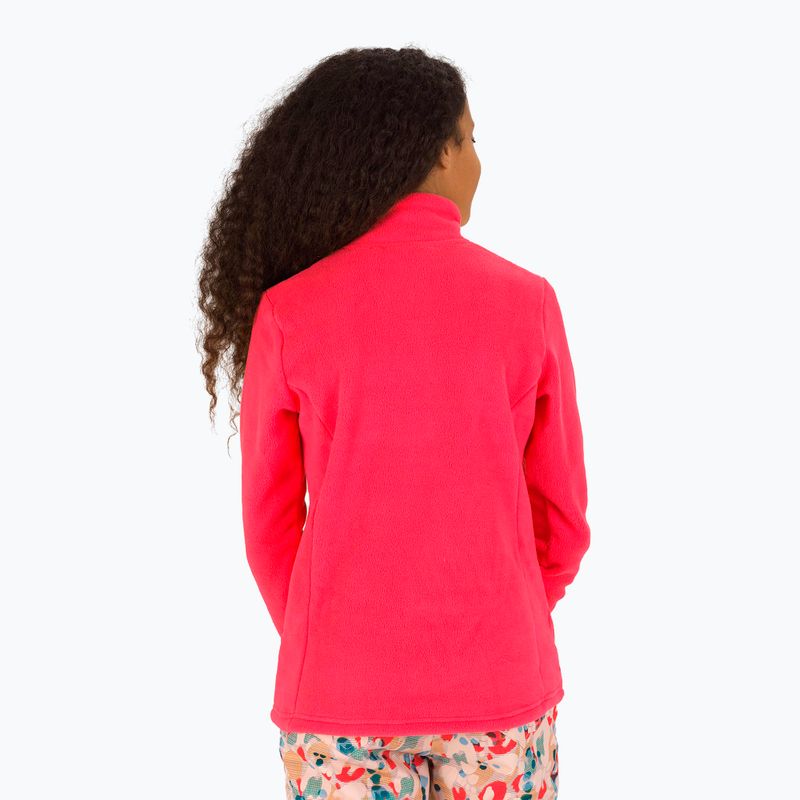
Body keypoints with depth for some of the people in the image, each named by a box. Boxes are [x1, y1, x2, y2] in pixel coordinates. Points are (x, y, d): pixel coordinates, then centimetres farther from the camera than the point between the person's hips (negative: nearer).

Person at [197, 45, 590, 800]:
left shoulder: (287, 314, -9)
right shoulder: (526, 303, -7)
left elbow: (271, 522, -2)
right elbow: (561, 514, 0)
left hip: (345, 692, 0)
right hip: (495, 687, 1)